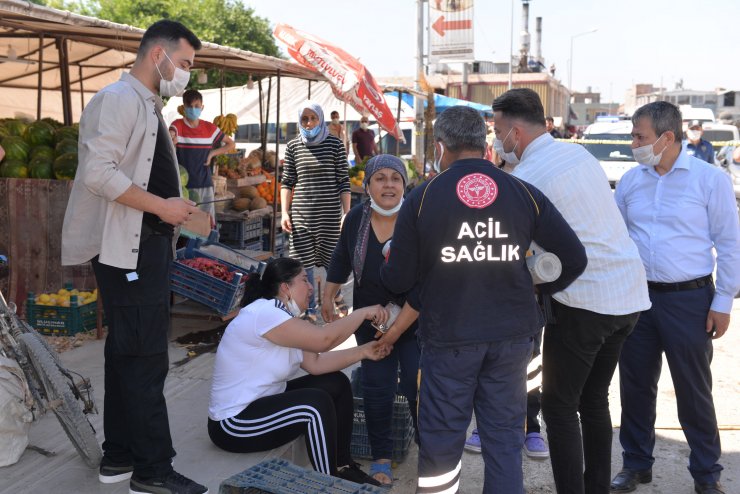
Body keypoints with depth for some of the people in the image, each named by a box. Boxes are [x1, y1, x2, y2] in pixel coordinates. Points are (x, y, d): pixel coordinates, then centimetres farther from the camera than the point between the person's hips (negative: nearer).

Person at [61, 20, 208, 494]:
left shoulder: (149, 106, 19)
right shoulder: (119, 99, -11)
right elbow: (98, 173, -21)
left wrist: (176, 208, 11)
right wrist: (162, 206, -17)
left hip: (148, 246, 10)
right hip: (127, 248, -10)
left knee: (129, 352, 14)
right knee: (145, 356, -6)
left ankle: (120, 455, 25)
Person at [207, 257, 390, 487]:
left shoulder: (281, 315, 8)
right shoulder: (264, 313, -25)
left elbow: (315, 363, 3)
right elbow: (324, 339, -29)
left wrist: (363, 351, -5)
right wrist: (363, 313, -17)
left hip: (264, 401, 11)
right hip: (235, 423, -11)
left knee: (337, 383, 5)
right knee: (317, 403, -27)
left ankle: (342, 467, 15)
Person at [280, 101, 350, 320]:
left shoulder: (335, 144, 1)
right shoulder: (293, 146, 7)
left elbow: (343, 181, 1)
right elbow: (287, 182, 9)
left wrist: (347, 213, -4)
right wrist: (285, 213, 0)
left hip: (330, 214, -2)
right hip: (301, 214, 2)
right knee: (303, 263, 3)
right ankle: (308, 310, 17)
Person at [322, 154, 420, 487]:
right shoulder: (356, 218, -10)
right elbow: (341, 259, 10)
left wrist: (395, 331, -20)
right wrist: (327, 297, 14)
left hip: (415, 319, -3)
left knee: (417, 386, -6)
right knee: (377, 387, 6)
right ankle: (381, 457, 21)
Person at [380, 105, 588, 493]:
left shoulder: (421, 198, -6)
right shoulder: (525, 194, -1)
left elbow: (398, 280, -4)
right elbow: (574, 259, 0)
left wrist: (388, 265, 19)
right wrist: (540, 288, 17)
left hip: (449, 337, -2)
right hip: (511, 335, 2)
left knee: (441, 440, 11)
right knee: (504, 439, 12)